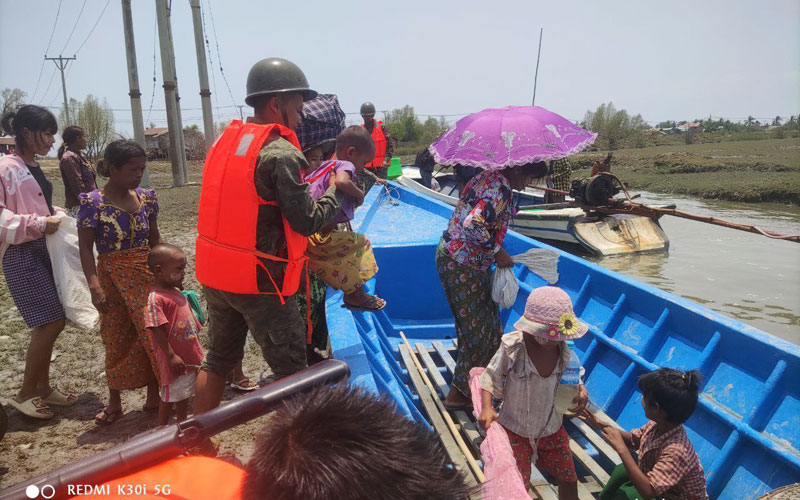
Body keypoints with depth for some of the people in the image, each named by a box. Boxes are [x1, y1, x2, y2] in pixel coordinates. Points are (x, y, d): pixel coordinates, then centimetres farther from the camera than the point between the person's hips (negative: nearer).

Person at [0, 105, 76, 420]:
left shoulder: (34, 167, 12)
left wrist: (57, 217, 9)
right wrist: (39, 224, -21)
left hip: (44, 249, 8)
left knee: (48, 323, 11)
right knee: (51, 321, -9)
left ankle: (43, 387, 24)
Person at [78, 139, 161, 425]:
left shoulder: (145, 198, 3)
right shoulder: (93, 203, -10)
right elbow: (85, 248, -9)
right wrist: (94, 286, -19)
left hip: (147, 276, 3)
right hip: (113, 278, -3)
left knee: (152, 334, 3)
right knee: (117, 340, 7)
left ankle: (154, 396, 20)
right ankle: (114, 401, 25)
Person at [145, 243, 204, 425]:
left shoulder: (177, 293, 8)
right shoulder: (155, 298, -20)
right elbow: (158, 330, -22)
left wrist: (197, 351, 20)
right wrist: (171, 356, -21)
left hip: (190, 356, 8)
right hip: (174, 360, -8)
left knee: (184, 394, 21)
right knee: (169, 396, 7)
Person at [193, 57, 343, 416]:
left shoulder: (225, 141, 8)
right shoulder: (281, 153, -16)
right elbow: (308, 222, -16)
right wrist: (335, 189, 0)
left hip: (215, 275, 8)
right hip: (260, 281, -8)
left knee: (218, 359, 22)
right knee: (290, 370, 7)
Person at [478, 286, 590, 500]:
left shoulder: (562, 348, -13)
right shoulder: (512, 347, -25)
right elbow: (490, 378, -15)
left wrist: (581, 390, -16)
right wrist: (487, 408, -28)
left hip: (552, 429, 4)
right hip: (515, 430, -4)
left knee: (568, 479, 18)